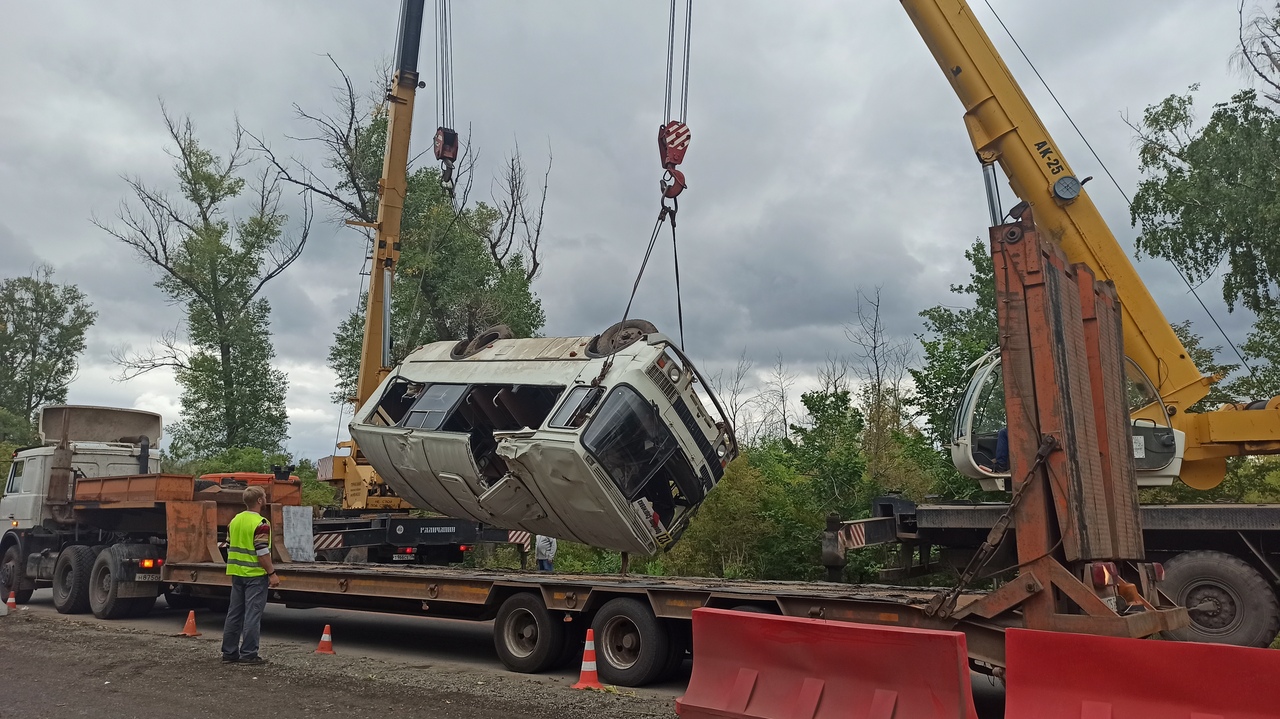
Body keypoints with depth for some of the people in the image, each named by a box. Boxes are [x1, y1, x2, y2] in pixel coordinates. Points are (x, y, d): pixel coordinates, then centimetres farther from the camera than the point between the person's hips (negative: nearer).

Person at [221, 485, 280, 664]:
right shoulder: (260, 523, -16)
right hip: (255, 575, -8)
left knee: (234, 613, 13)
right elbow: (262, 552, -20)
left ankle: (229, 652, 18)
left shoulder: (234, 521, 10)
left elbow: (230, 547, 16)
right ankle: (248, 654, -2)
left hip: (237, 574, 8)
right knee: (253, 614, -3)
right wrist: (272, 573, -14)